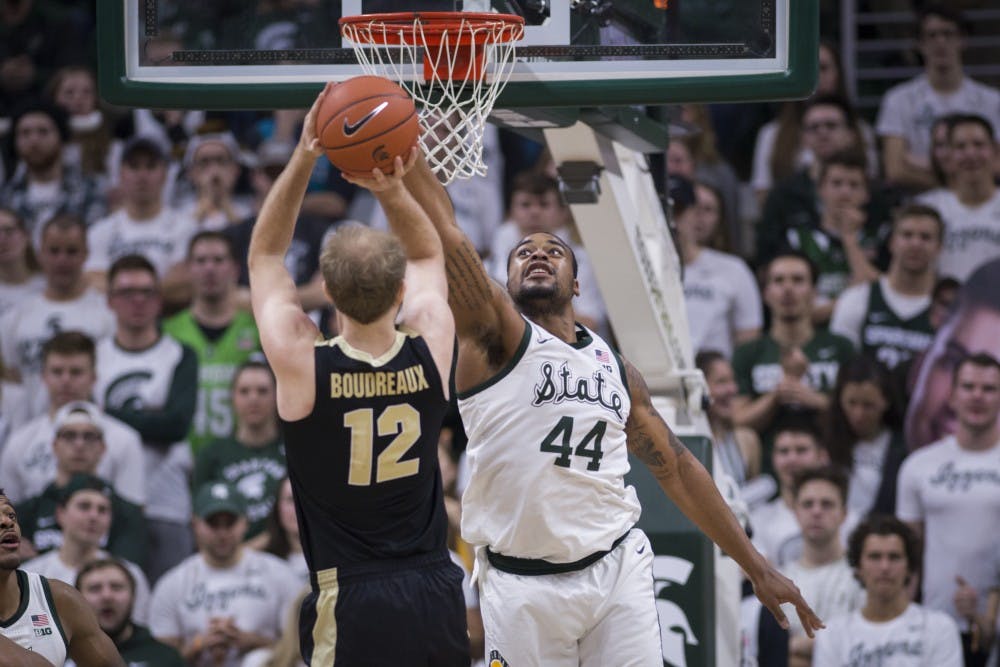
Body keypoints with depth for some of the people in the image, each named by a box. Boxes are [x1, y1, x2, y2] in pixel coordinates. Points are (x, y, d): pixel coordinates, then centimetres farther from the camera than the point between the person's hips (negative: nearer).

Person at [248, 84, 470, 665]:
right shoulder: (431, 353, -3)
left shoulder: (302, 363, -12)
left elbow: (265, 256, 6)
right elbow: (428, 255, 17)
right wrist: (393, 190, -3)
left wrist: (303, 160, -4)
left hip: (354, 603, -4)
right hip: (437, 595, 4)